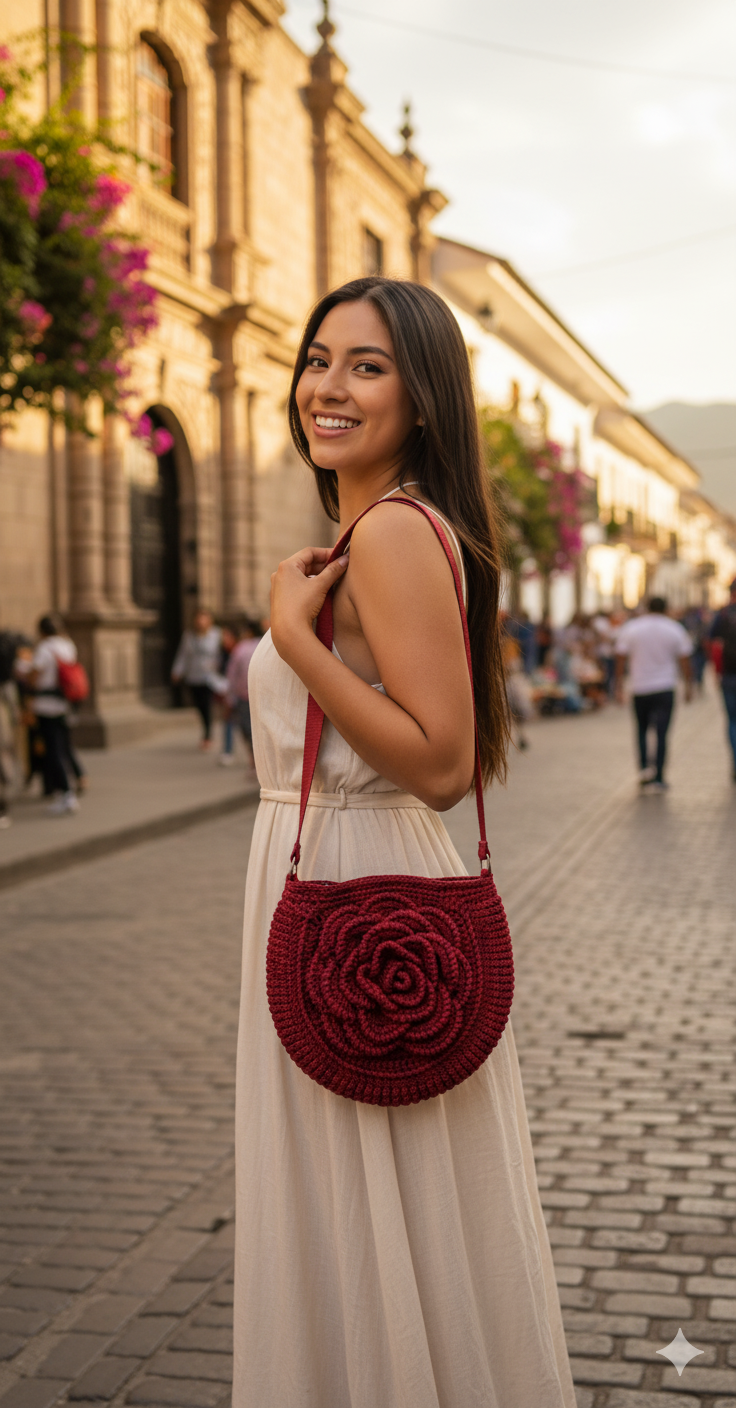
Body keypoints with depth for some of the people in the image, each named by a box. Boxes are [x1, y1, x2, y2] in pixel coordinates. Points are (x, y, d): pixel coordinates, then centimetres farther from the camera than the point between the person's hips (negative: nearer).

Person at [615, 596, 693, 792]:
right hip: (665, 688, -1)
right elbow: (684, 659, 1)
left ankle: (644, 767, 3)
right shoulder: (675, 629, 2)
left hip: (639, 688, 1)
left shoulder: (630, 628, 2)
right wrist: (688, 686, 9)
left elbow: (621, 659, 0)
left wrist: (619, 686, 4)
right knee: (661, 733, -1)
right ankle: (658, 779, -5)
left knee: (642, 729, 17)